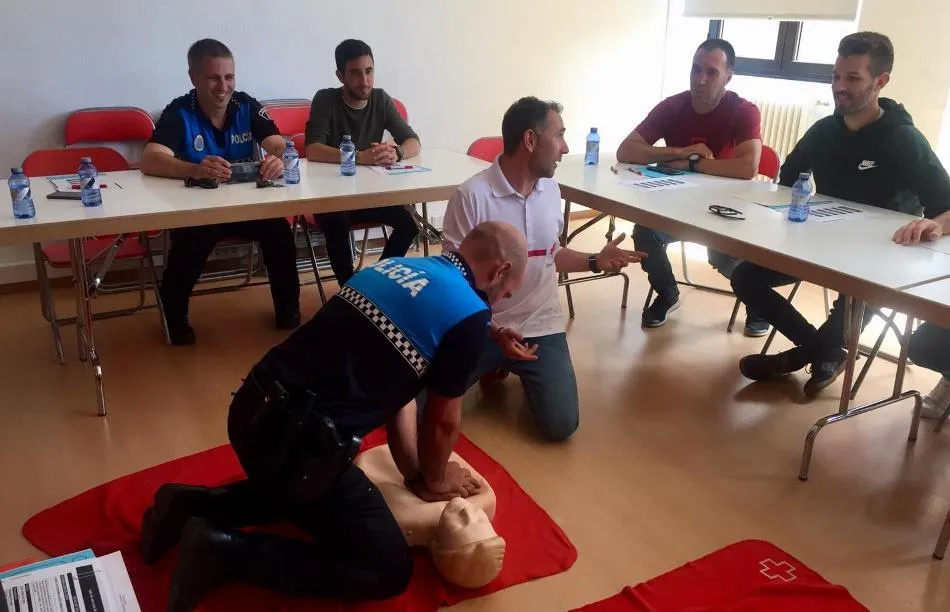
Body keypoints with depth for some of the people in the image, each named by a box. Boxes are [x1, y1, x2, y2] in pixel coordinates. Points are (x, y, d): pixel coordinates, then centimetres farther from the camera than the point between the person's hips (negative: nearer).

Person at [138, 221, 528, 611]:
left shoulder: (394, 266, 14)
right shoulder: (468, 314, -9)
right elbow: (443, 421, 2)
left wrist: (412, 472, 22)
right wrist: (433, 480, 22)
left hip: (253, 411, 9)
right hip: (298, 442, -9)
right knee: (390, 570, 6)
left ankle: (193, 505, 22)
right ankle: (225, 551, -1)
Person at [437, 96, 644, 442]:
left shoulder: (551, 189, 3)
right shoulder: (471, 196, -17)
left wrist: (595, 262, 1)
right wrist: (494, 332, -25)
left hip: (541, 327, 3)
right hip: (479, 328, -3)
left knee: (560, 425, -12)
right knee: (422, 409, -14)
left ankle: (514, 367, 19)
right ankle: (494, 363, 14)